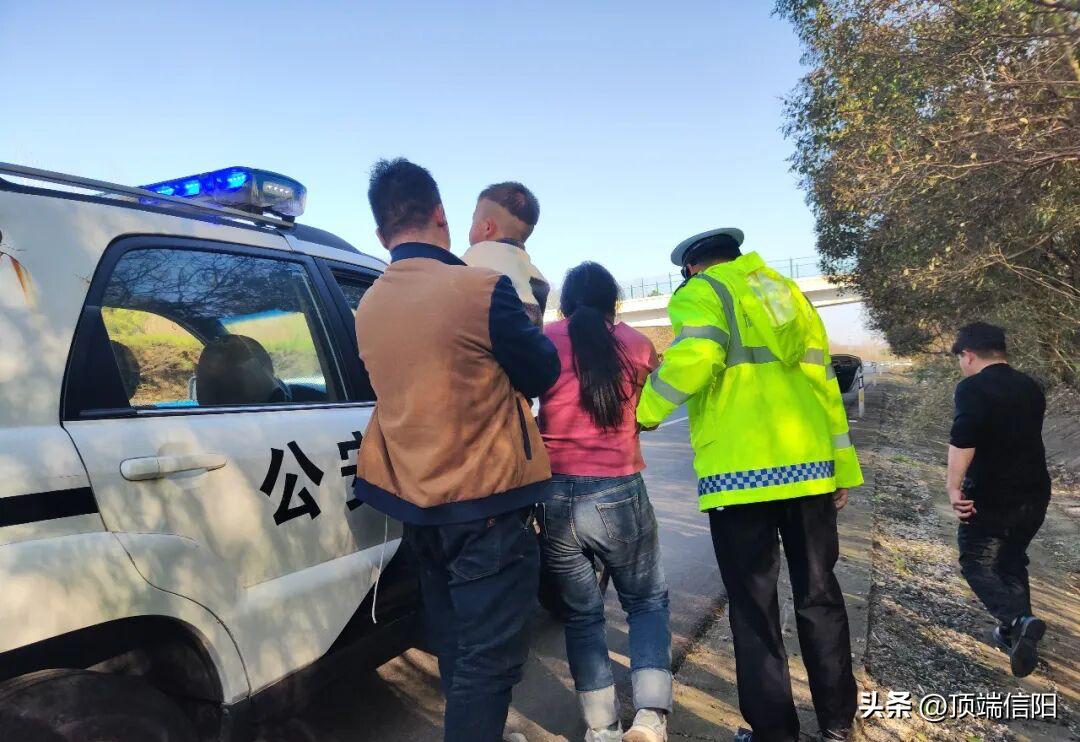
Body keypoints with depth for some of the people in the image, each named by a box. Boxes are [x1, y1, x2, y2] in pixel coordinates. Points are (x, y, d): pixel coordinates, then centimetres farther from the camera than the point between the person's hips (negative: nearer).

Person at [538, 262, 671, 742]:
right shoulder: (636, 344, 2)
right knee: (647, 601, 20)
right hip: (618, 495, 0)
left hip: (554, 496, 1)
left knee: (581, 614, 17)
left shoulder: (543, 342, 0)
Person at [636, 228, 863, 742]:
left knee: (754, 606, 5)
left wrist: (646, 409, -7)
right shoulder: (789, 292, 21)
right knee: (819, 594, 17)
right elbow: (824, 383, 18)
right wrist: (842, 467, 21)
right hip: (807, 468, 6)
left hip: (742, 473, -6)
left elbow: (696, 356, -20)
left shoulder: (699, 293, 3)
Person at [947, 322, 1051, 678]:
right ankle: (1013, 632, 26)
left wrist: (954, 486, -27)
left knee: (976, 563, 5)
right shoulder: (1031, 388, 10)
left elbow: (963, 440, -28)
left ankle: (1019, 621, -16)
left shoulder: (973, 388, -14)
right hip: (1034, 493, 7)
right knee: (1012, 561, 21)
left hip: (990, 495, -7)